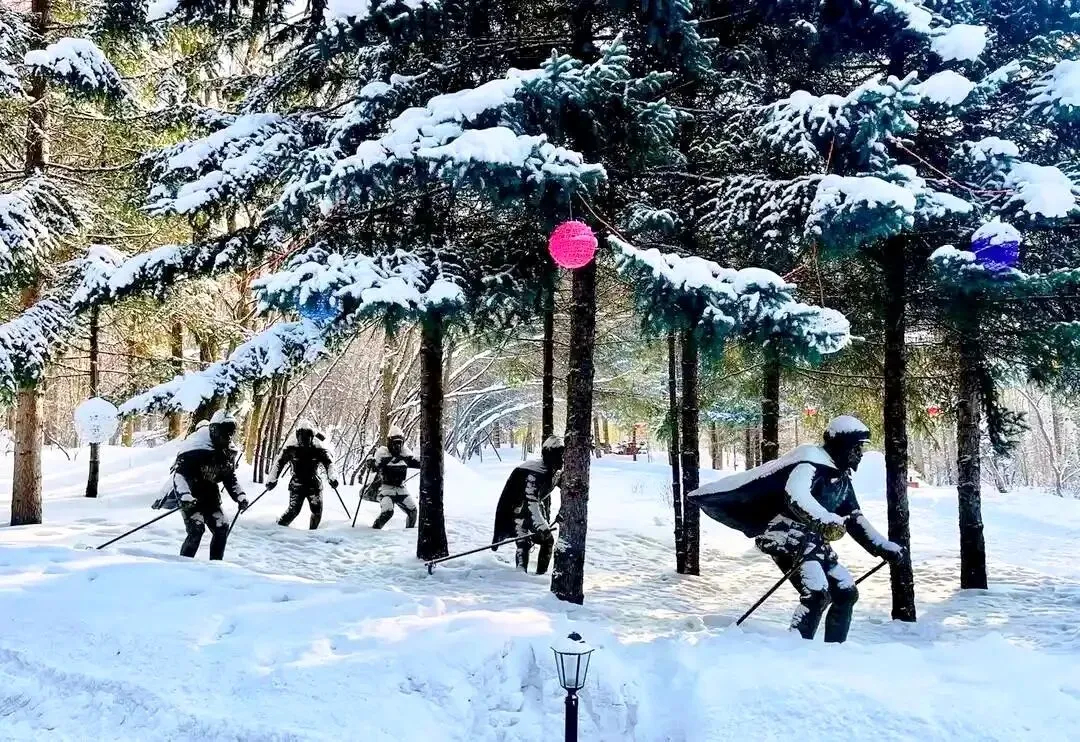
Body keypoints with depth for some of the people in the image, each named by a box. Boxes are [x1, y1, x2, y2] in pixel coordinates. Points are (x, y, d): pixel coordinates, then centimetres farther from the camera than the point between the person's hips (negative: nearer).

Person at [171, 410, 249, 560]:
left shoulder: (228, 451, -1)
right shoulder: (196, 447, -24)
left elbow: (230, 478, 12)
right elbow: (179, 474, -27)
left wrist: (240, 497, 1)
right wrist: (185, 497, -41)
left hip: (210, 492, 7)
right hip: (191, 492, -7)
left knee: (222, 529, 3)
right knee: (196, 529, -19)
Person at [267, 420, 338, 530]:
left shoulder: (318, 449, -6)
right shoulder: (291, 448, -6)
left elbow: (328, 463, 0)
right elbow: (280, 462, 3)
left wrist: (332, 477, -16)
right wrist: (272, 479, -1)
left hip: (314, 484, 1)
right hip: (297, 484, -1)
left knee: (317, 510, -7)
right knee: (294, 510, -13)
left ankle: (312, 531, 15)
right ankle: (279, 525, 9)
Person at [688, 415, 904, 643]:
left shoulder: (842, 479, 15)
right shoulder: (812, 461, -15)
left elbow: (855, 521, 24)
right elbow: (795, 495, -35)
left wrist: (884, 548, 19)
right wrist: (825, 521, -49)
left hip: (811, 539, 10)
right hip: (784, 530, -10)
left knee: (847, 593, 9)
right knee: (817, 593, -24)